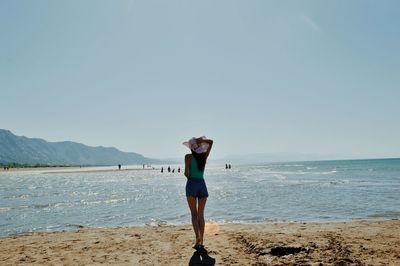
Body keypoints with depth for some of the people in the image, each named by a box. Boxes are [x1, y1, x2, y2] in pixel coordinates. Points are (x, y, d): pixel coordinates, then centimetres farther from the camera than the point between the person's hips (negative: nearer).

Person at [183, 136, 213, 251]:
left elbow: (186, 173, -11)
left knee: (194, 214, 3)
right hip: (202, 184, 3)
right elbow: (211, 142, 21)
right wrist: (200, 140, 7)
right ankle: (201, 241, 6)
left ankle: (198, 238, -13)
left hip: (192, 184, -3)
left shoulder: (188, 156, -4)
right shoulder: (205, 156, 7)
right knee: (201, 215, 9)